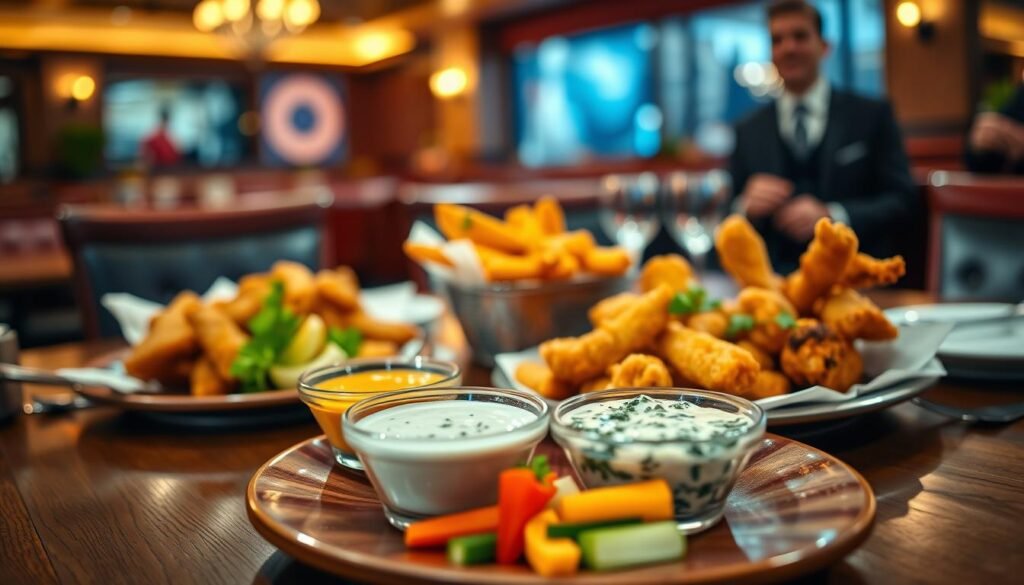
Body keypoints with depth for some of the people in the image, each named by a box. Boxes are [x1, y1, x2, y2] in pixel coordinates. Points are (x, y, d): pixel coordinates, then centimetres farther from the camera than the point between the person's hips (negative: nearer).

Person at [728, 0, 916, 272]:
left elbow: (902, 198, 2)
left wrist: (831, 217, -13)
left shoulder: (872, 115, 8)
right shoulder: (748, 131, 13)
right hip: (773, 277, 3)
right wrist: (747, 206, -11)